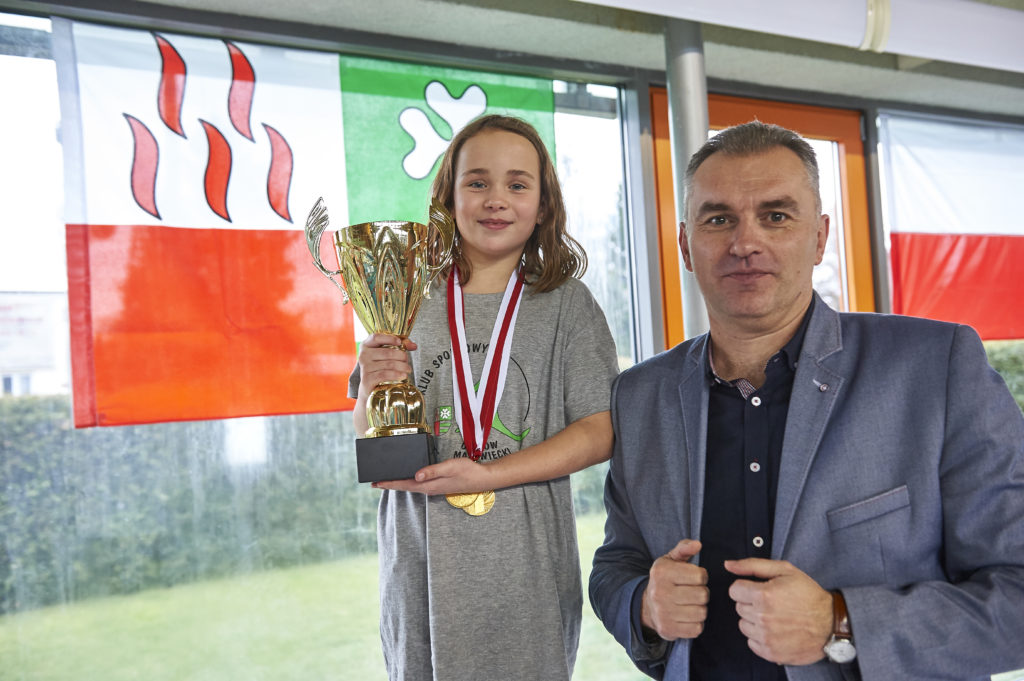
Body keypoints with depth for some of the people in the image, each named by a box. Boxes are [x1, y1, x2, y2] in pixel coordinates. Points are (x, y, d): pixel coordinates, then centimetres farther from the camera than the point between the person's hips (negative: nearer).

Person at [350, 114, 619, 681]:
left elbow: (598, 432, -6)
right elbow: (369, 445, 9)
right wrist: (372, 390, -14)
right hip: (421, 568, 1)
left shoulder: (566, 303, -1)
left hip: (525, 574, -1)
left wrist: (486, 474, -17)